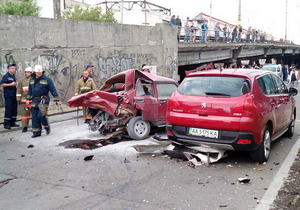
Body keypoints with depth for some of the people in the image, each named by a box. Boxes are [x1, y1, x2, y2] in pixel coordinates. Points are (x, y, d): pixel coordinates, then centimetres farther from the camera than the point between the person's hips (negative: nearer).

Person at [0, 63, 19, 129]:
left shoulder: (14, 76, 15)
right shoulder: (6, 76, -8)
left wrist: (15, 84, 12)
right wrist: (11, 84, -18)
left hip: (14, 96, 8)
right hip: (8, 96, -8)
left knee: (14, 110, 9)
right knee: (8, 110, -6)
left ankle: (12, 123, 19)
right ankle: (6, 124, 1)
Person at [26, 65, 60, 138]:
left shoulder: (47, 79, -5)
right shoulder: (31, 80, 13)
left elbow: (53, 89, -7)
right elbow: (30, 90, 24)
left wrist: (56, 99, -11)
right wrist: (28, 99, 21)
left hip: (43, 101, -6)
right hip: (34, 101, 6)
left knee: (41, 115, -14)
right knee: (34, 117, 6)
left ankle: (47, 126, 13)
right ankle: (36, 132, 16)